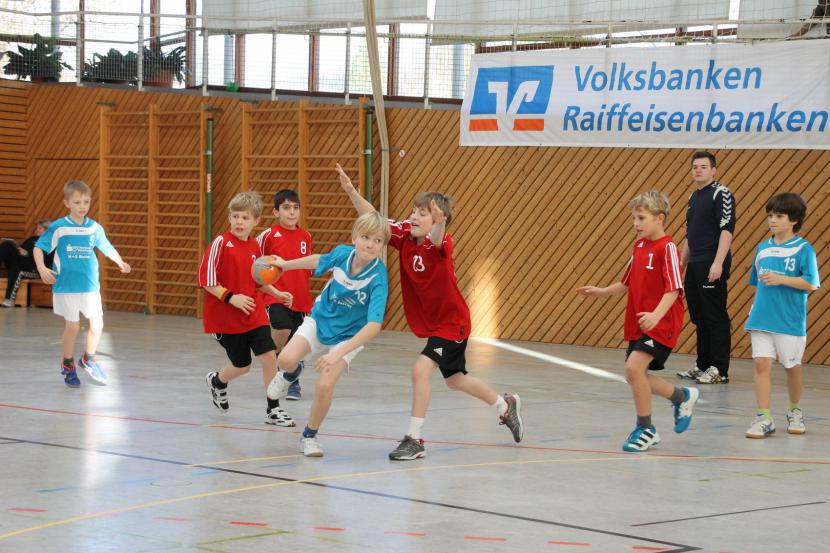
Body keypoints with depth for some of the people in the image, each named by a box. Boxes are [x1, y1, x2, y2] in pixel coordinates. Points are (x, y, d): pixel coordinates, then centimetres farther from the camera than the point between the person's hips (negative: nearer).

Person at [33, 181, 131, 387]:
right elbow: (38, 248, -3)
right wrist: (42, 269, -18)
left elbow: (108, 248, 14)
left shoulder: (95, 228, 2)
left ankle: (88, 359, 26)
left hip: (90, 285, 3)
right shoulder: (58, 228, -8)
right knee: (72, 326, 0)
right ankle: (68, 364, 23)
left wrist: (121, 263, -2)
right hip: (66, 285, -3)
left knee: (97, 325, 0)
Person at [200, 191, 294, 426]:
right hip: (227, 317, -4)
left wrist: (276, 293, 5)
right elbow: (206, 280, -15)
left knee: (269, 357, -8)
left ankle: (273, 410, 4)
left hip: (255, 315, 4)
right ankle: (217, 381, 42)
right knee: (242, 365, 8)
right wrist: (231, 297, -21)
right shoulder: (221, 243, -13)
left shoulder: (255, 246, 4)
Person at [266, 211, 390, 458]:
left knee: (324, 387, -19)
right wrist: (285, 264, 19)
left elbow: (374, 326, -38)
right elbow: (319, 261, 7)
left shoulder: (378, 279, -30)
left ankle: (310, 436, 10)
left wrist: (338, 353, -45)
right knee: (286, 360, -22)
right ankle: (292, 373, 19)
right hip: (320, 319, 3)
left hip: (348, 336, -3)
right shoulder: (342, 253, -19)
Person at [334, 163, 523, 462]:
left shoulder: (440, 245, -26)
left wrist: (439, 221, -72)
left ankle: (415, 439, -12)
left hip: (452, 322, -8)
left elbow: (436, 237, -50)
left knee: (420, 369, -22)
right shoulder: (405, 236, -8)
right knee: (455, 379, 22)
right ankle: (506, 406, 45)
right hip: (431, 323, 8)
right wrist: (350, 190, -25)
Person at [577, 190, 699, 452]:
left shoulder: (667, 248, -14)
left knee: (635, 366, -21)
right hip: (638, 323, 9)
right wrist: (601, 291, 9)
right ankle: (682, 396, 34)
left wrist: (656, 315, -36)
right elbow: (628, 283, 22)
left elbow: (673, 289, -22)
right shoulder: (639, 246, 11)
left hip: (661, 323, -9)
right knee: (635, 376, 11)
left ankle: (645, 429, -7)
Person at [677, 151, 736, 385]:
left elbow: (727, 229, -16)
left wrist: (718, 263, -23)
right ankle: (702, 365, 20)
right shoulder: (694, 197, 18)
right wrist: (682, 264, 23)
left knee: (716, 317, -7)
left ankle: (719, 370, -5)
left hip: (712, 267, -9)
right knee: (699, 318, 12)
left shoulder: (721, 194, -8)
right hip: (695, 266, 9)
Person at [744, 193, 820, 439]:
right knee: (762, 364, -5)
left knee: (792, 367, 10)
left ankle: (795, 411, 31)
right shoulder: (762, 248, 9)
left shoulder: (804, 249, -6)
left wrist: (781, 279, -20)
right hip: (762, 318, 4)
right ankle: (764, 419, -4)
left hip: (790, 321, -3)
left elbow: (811, 283, -13)